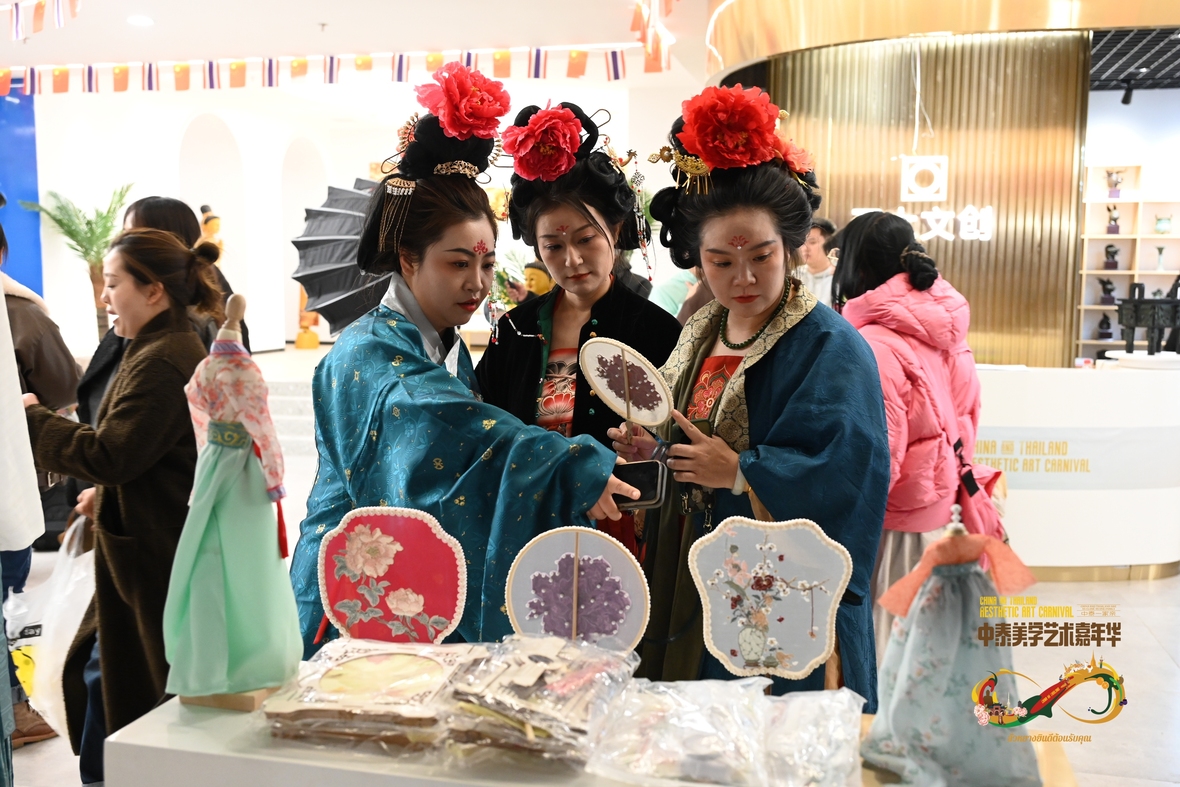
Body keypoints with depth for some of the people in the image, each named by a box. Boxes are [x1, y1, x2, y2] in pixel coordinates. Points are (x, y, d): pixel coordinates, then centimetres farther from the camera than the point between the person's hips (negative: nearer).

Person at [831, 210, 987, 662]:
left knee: (882, 639, 7)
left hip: (894, 522, -8)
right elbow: (966, 417, 11)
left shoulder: (875, 344, -22)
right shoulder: (945, 332, 2)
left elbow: (877, 459, -22)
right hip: (938, 509, 8)